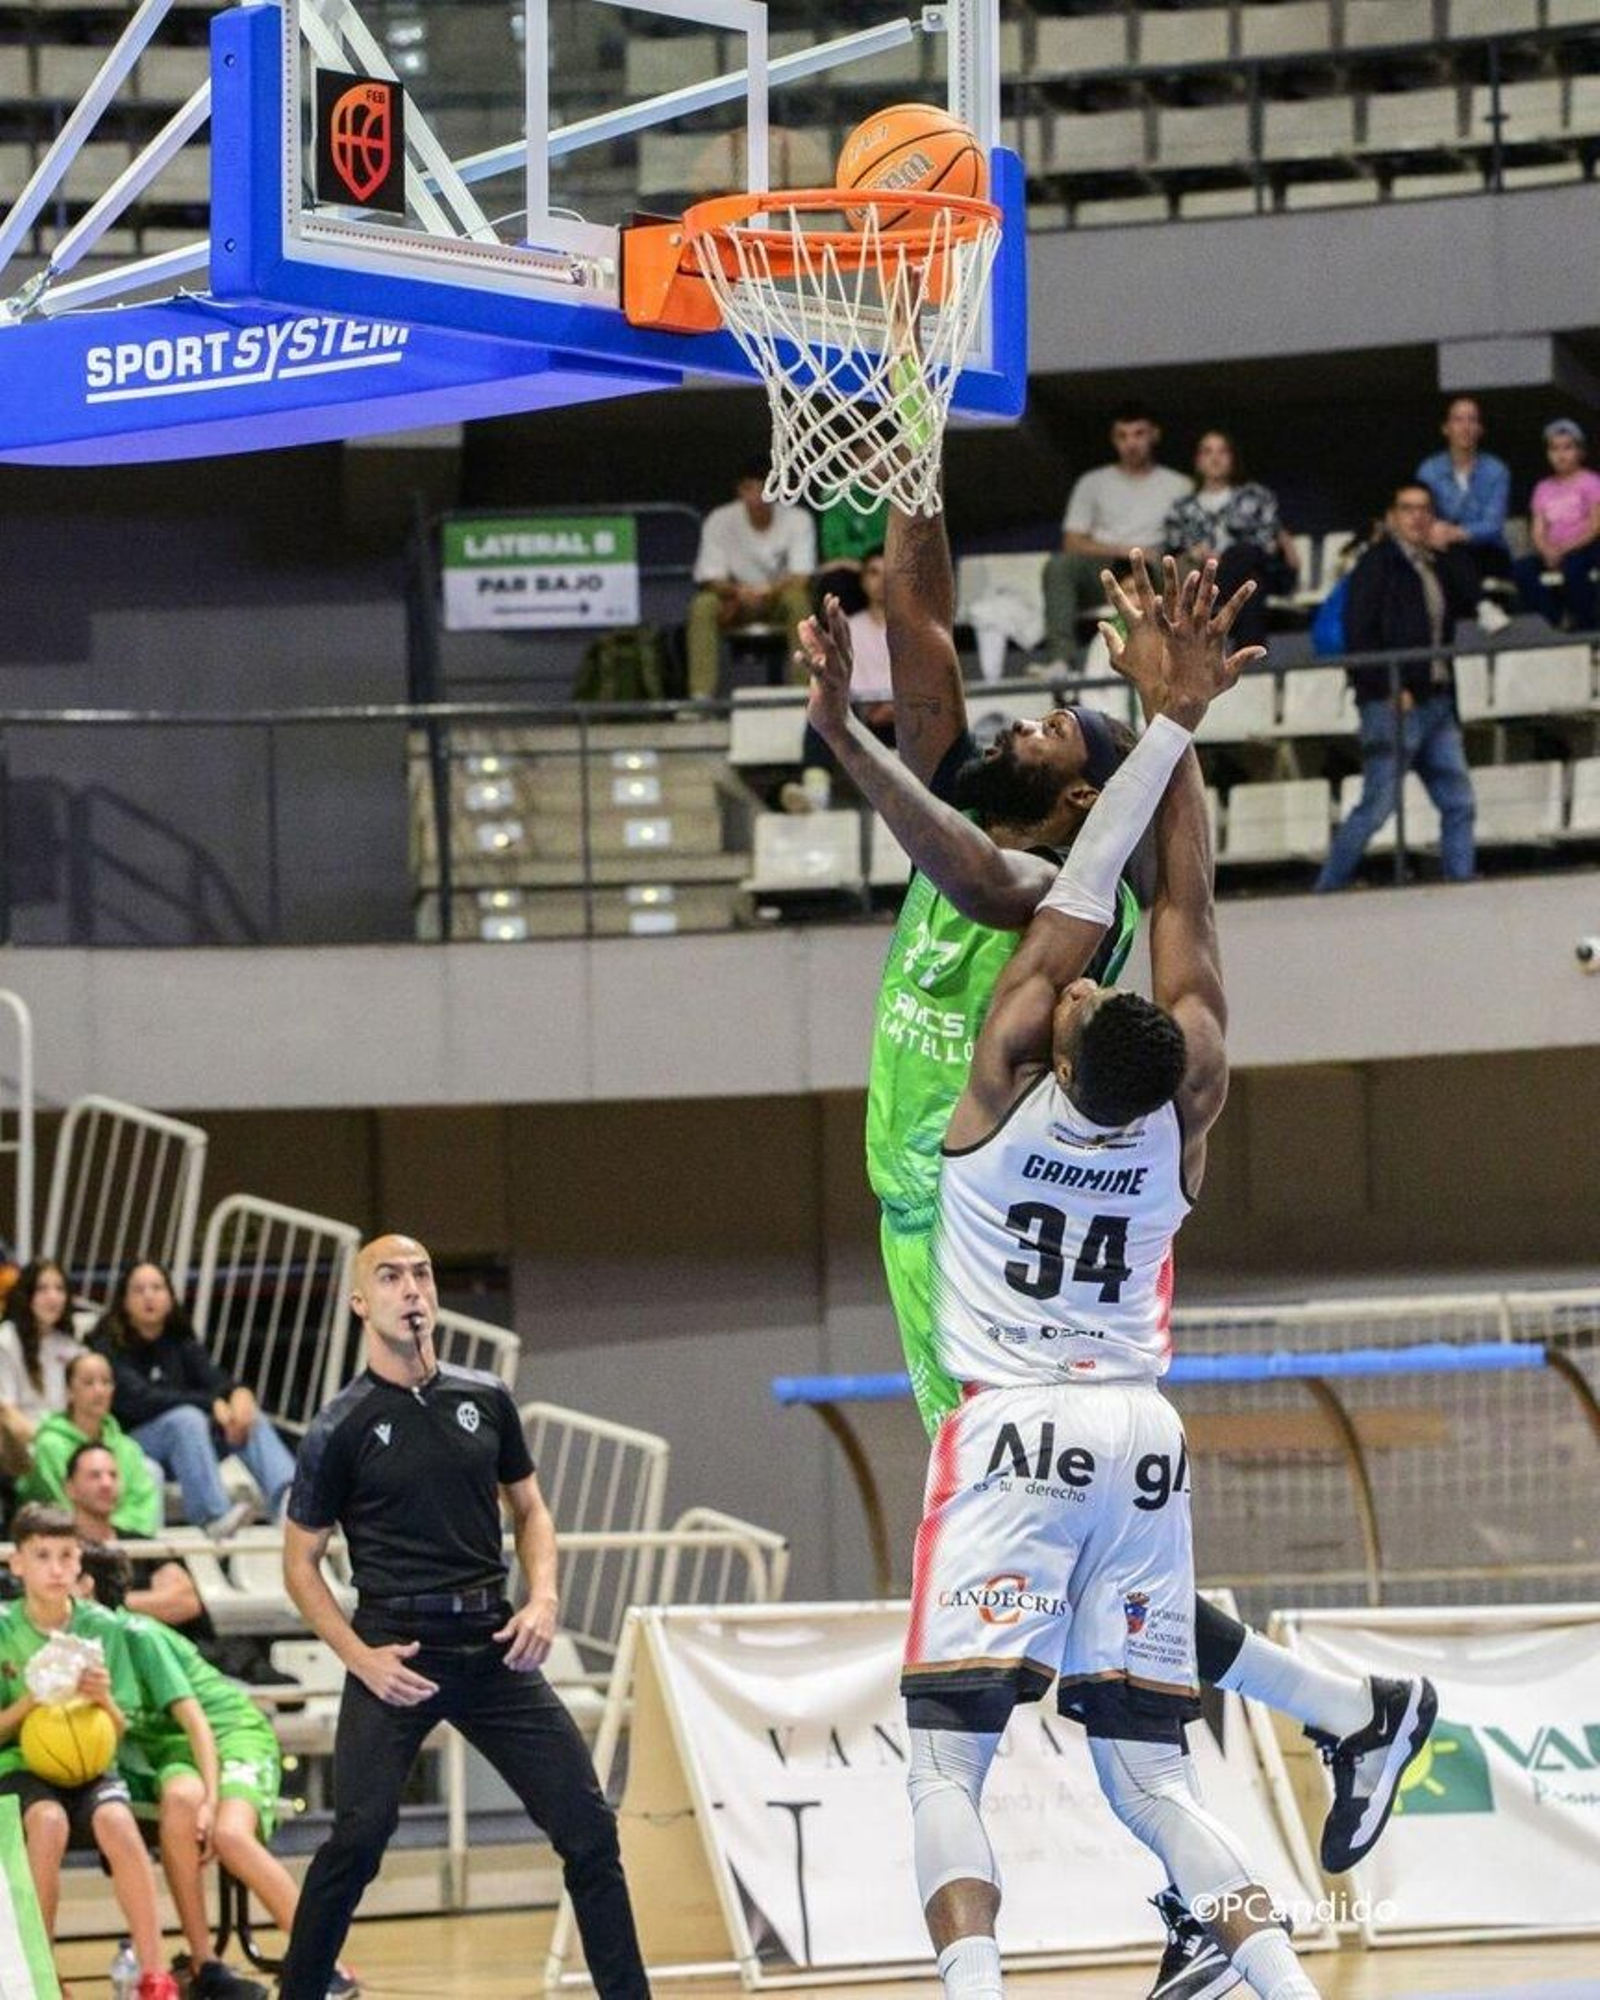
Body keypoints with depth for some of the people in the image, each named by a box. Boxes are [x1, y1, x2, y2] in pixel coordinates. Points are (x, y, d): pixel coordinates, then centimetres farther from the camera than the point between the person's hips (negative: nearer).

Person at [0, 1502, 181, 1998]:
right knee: (49, 1821, -35)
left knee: (116, 1821, -32)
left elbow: (119, 1731, 5)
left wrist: (103, 1699, -17)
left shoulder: (102, 1627, 2)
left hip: (90, 1767, 1)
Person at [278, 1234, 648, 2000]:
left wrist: (543, 1597, 1)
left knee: (587, 1823, -1)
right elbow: (301, 1563, 3)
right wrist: (360, 1657, -9)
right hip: (397, 1649, -4)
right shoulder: (342, 1428, -2)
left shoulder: (486, 1399, 9)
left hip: (493, 1645, 4)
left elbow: (530, 1510, 19)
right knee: (360, 1836, -14)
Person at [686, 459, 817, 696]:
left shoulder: (797, 520, -13)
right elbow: (712, 579, -13)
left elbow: (800, 578, -18)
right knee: (702, 605, -30)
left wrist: (763, 592, -37)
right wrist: (737, 592, -35)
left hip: (779, 598, -1)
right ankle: (700, 694, -32)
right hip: (738, 604, 1)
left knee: (797, 598, -34)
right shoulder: (719, 521, -11)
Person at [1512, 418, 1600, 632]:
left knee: (1572, 565, -40)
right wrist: (1547, 550, -13)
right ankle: (1550, 624, -22)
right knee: (1522, 569, -25)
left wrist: (1565, 549, -17)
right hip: (1553, 550, 5)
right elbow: (1538, 532, 9)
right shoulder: (1543, 489, 18)